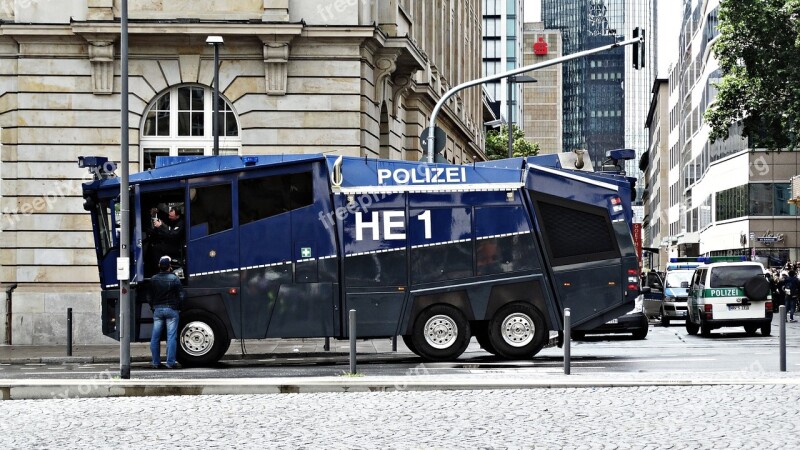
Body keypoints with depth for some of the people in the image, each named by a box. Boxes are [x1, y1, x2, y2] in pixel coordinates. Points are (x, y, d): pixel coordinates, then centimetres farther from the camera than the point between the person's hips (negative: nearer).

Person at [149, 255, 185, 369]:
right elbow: (181, 295, -5)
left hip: (157, 309, 3)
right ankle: (170, 362, -6)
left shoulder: (153, 279, 4)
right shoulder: (174, 278, -6)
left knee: (155, 337, 8)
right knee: (171, 337, -2)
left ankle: (156, 362, 9)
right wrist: (177, 306, 9)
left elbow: (150, 297, 10)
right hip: (171, 309, -3)